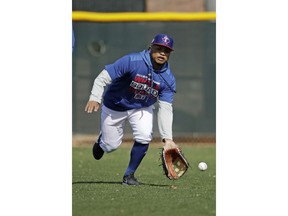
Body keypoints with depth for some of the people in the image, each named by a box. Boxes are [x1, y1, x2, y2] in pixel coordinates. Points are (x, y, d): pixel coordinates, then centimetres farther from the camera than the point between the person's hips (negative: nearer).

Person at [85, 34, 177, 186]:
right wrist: (95, 98, -44)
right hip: (115, 106, -2)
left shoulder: (168, 79, -18)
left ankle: (129, 174, -1)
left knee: (144, 137, -22)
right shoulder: (132, 61, -29)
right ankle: (102, 139, 42)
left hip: (142, 109, 2)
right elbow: (103, 78, -28)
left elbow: (165, 109, -20)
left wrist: (167, 138, -28)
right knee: (111, 146, 1)